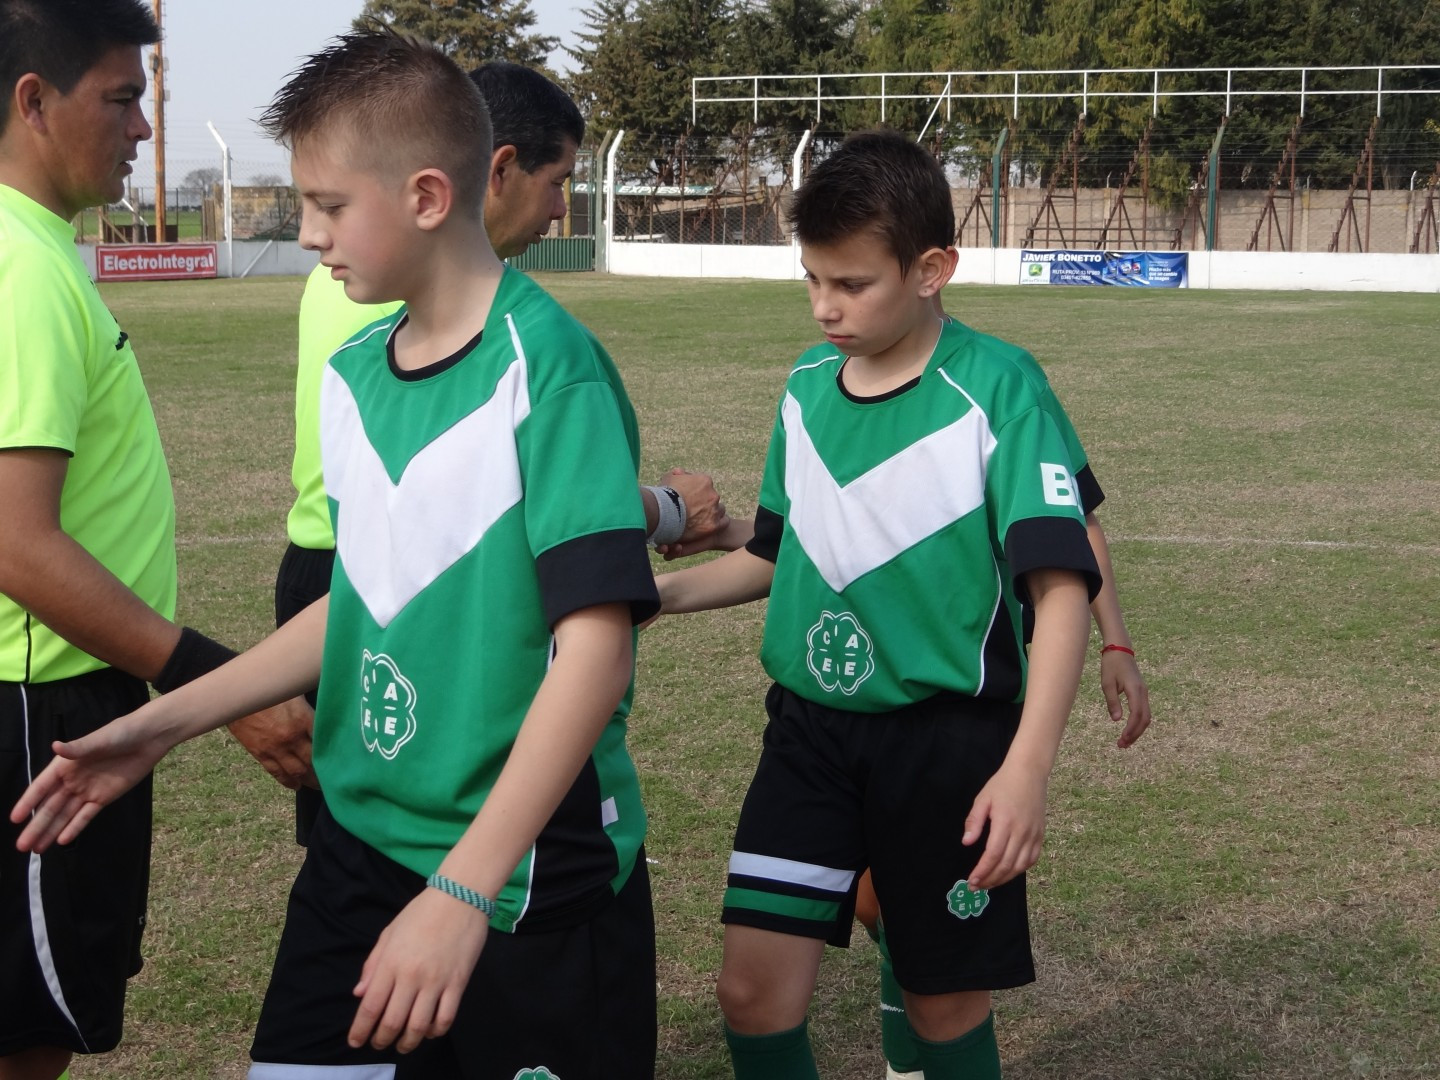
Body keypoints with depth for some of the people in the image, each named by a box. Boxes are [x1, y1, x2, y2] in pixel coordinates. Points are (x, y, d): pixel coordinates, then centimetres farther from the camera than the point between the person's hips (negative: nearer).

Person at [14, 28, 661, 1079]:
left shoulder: (548, 367, -17)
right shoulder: (352, 372, 5)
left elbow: (596, 644, -22)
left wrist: (463, 888, -27)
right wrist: (164, 724, 12)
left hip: (531, 875, -6)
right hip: (360, 841, 6)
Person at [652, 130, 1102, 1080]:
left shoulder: (994, 387, -13)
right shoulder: (805, 388, 4)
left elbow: (1061, 584, -19)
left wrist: (1027, 767, -28)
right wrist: (660, 591, 2)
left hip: (948, 741, -4)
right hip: (810, 726, 4)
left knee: (945, 1003, 8)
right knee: (754, 991, 0)